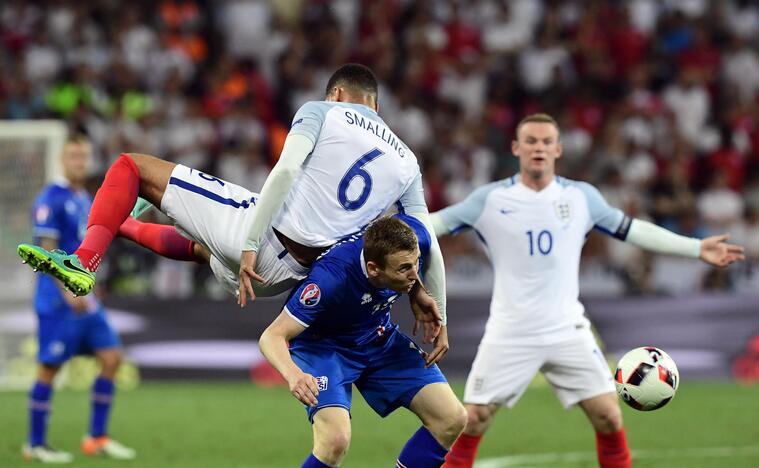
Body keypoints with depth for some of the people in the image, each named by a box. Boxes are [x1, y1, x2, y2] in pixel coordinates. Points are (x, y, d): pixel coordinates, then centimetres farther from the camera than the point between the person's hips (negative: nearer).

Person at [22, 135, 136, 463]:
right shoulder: (51, 200, -11)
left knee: (111, 357, 2)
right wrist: (69, 293, -22)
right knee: (49, 369, -3)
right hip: (56, 301, -9)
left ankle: (97, 438, 8)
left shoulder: (85, 200, 16)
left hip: (83, 298, 9)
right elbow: (47, 251, -16)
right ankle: (36, 445, 6)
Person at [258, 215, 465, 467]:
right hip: (324, 344, -6)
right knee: (335, 440, -30)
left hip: (380, 339, 6)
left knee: (453, 420, -5)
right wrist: (293, 374, -54)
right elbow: (272, 337, -35)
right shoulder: (332, 277, -38)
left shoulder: (416, 237, -24)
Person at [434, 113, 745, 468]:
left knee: (609, 418, -5)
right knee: (471, 421, -5)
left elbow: (633, 230, 10)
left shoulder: (581, 197, 3)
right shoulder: (490, 199, -3)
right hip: (508, 334, -2)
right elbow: (439, 222, 0)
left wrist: (697, 249, 9)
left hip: (567, 331, 2)